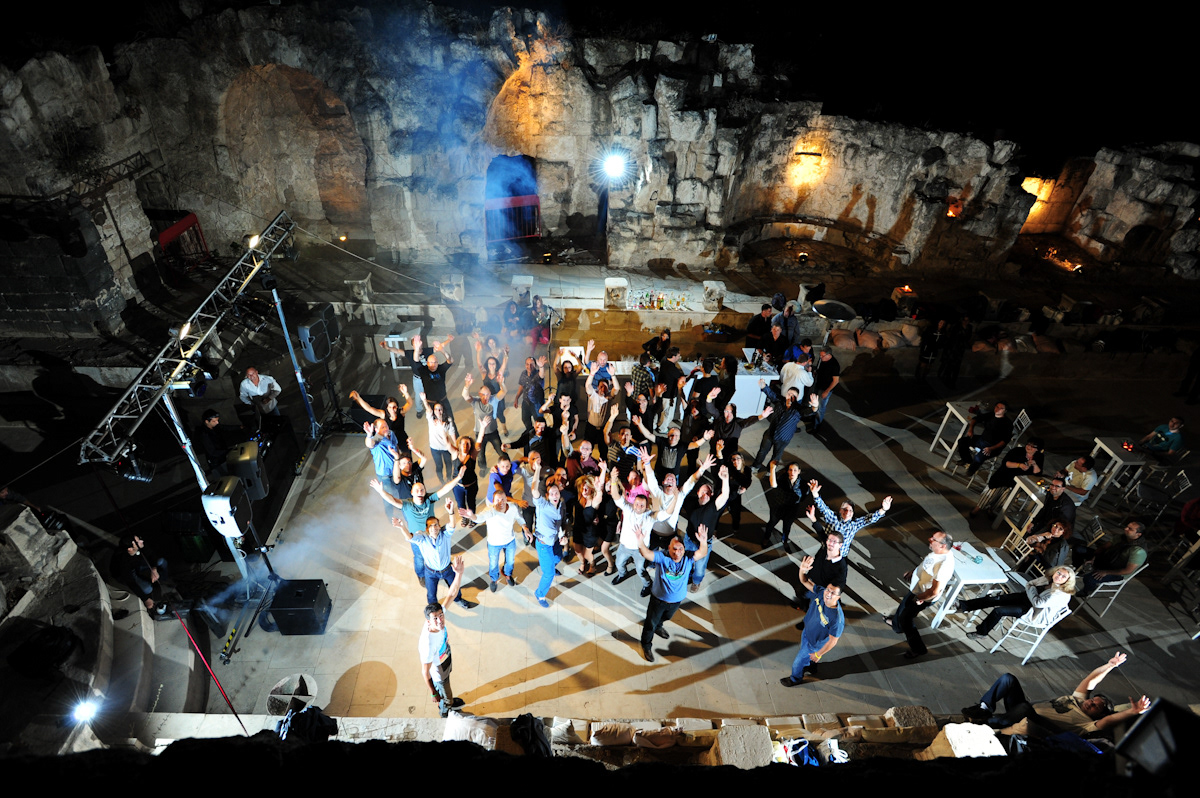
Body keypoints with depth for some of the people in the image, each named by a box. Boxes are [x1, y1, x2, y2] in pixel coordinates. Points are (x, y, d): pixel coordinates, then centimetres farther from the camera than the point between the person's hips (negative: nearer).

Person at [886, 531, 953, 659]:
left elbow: (934, 591, -35)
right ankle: (896, 624, 61)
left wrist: (918, 598, -21)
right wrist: (912, 571, 11)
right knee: (903, 607, 31)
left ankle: (917, 648, 31)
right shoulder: (939, 551, -13)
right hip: (916, 589, 9)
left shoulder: (944, 565, -40)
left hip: (924, 597, -8)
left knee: (906, 619, 10)